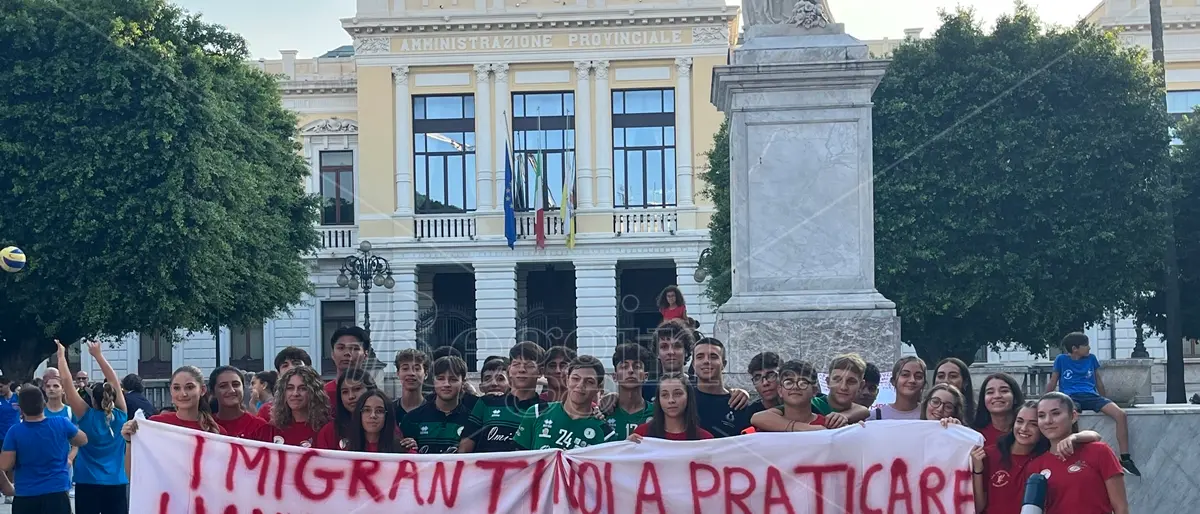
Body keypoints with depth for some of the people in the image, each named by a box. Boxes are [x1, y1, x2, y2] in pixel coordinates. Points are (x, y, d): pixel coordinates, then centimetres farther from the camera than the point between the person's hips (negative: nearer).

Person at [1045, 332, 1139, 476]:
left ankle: (1125, 459, -19)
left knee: (1120, 414, -24)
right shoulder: (1061, 359, 9)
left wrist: (1104, 401, 28)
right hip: (1070, 397, -3)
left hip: (1091, 396, 3)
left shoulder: (1091, 358, 17)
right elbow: (1052, 383, 15)